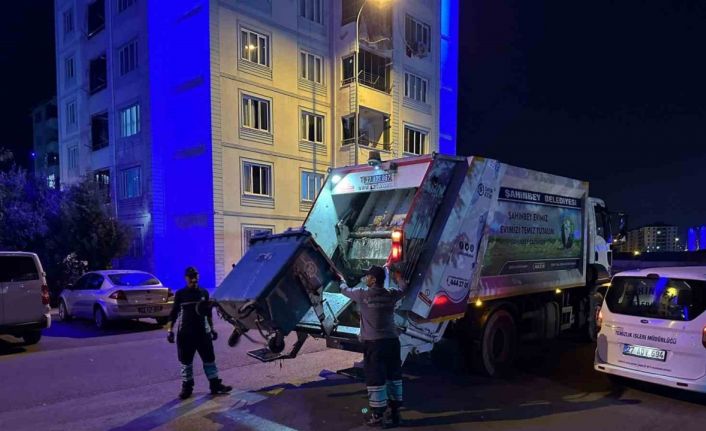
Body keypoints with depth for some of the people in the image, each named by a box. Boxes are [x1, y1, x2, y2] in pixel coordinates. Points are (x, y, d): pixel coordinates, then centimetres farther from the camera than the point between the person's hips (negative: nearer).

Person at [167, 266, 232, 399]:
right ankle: (187, 387, 19)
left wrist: (212, 328, 13)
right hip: (185, 333, -2)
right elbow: (174, 313, 0)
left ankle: (215, 385, 12)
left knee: (209, 359, 5)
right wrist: (170, 330, -8)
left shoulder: (204, 292, 5)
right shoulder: (180, 294, -2)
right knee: (186, 361, 6)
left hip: (202, 331, 2)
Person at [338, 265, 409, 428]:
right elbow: (404, 289, 27)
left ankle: (377, 415, 9)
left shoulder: (363, 294, -5)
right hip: (392, 340, 5)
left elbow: (345, 290, 13)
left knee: (375, 378, 2)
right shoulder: (391, 295, 5)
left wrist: (342, 279, 35)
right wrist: (398, 277, 46)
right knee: (393, 376, 15)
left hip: (373, 342, -5)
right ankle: (394, 413, 23)